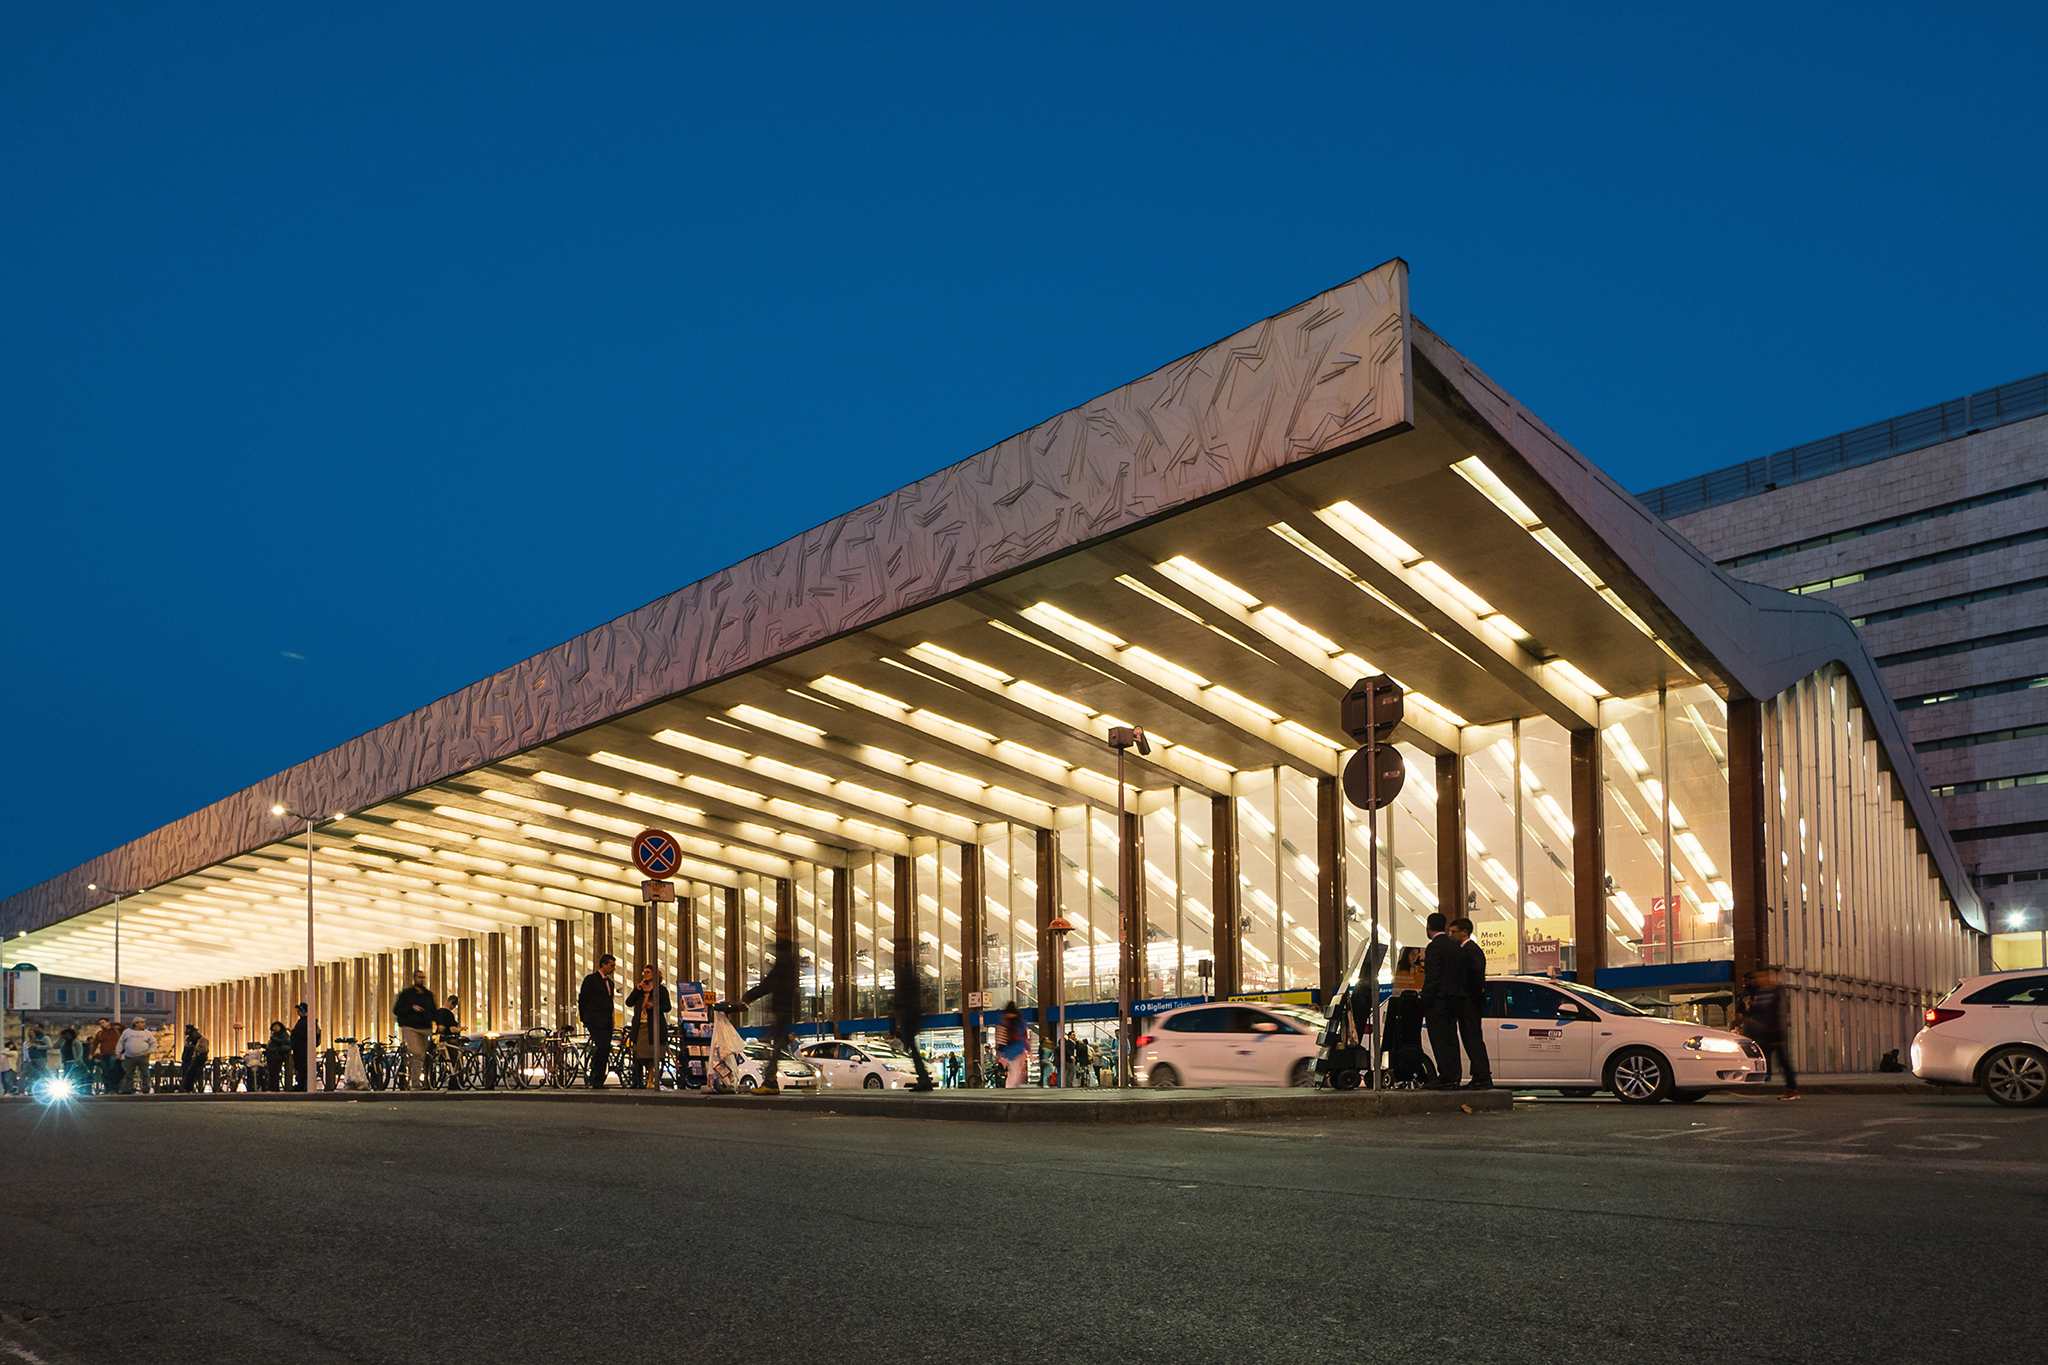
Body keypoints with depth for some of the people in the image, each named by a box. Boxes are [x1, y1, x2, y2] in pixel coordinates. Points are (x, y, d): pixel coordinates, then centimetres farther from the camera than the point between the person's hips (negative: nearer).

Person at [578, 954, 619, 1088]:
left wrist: (611, 1020, 16)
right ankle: (592, 1077, -11)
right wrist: (585, 1020, -2)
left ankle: (598, 1082, 7)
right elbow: (582, 1000, -3)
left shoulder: (610, 982, 21)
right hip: (595, 1021, -7)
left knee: (605, 1050, 2)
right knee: (604, 1046, -20)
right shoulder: (591, 979, -3)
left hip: (606, 1022, 7)